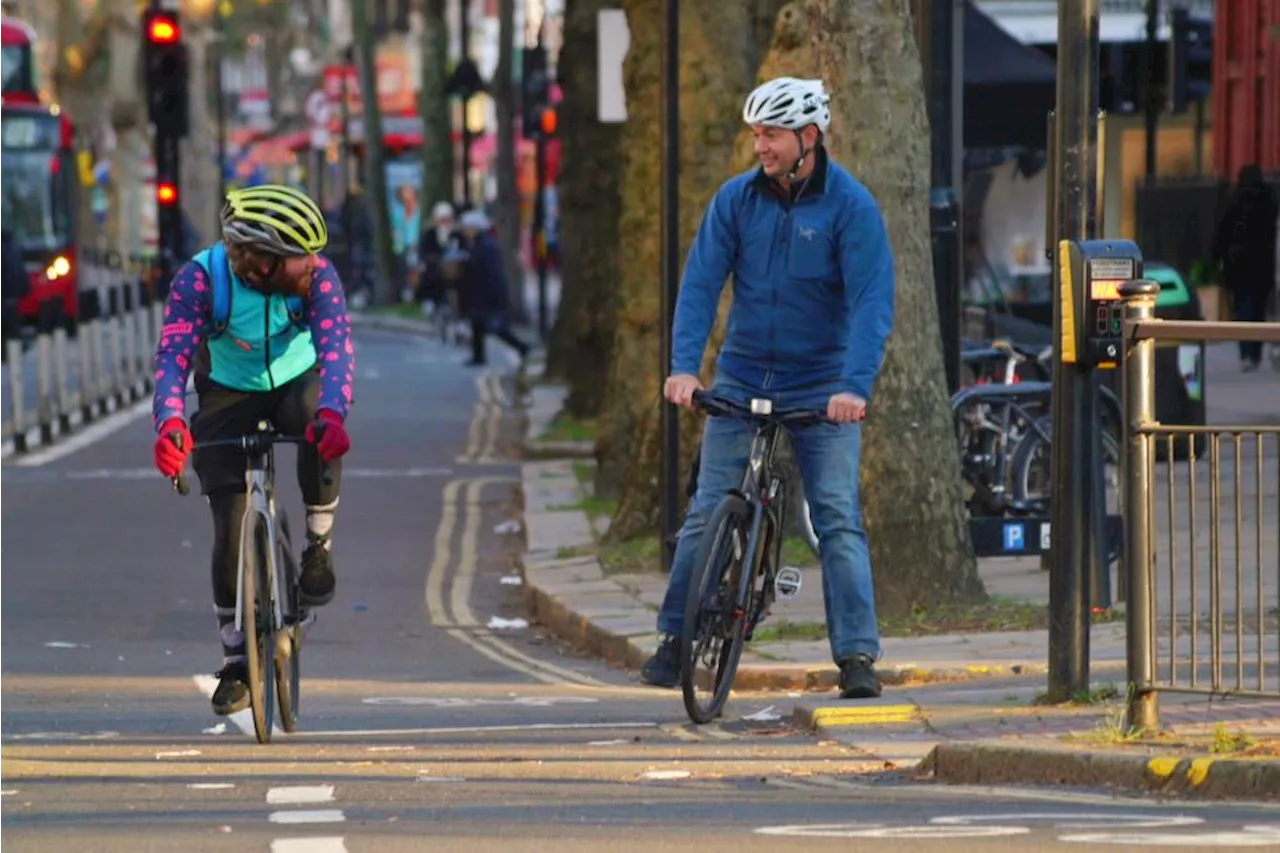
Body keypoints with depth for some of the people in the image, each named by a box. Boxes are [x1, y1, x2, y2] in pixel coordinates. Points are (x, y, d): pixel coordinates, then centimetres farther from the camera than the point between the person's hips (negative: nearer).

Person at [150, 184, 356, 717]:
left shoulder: (315, 275, -25)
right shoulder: (201, 279, -28)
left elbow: (336, 346, -37)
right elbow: (173, 355, -37)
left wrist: (331, 412, -56)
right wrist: (170, 422, -56)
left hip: (296, 385, 0)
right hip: (228, 397, 0)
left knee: (320, 427, -37)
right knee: (231, 530, -10)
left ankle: (319, 546, -14)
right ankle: (235, 659, 6)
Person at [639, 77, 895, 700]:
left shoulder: (851, 206, -11)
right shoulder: (736, 199, -2)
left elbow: (872, 302, -17)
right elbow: (701, 282, -5)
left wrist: (855, 386, -30)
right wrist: (684, 366, -20)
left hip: (822, 386, -3)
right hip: (742, 380, 3)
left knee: (838, 518, -9)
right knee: (707, 514, 1)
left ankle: (857, 656, -8)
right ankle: (676, 638, 11)